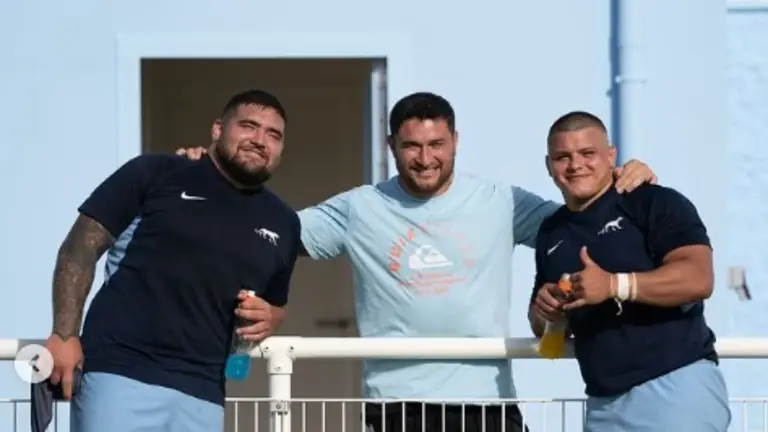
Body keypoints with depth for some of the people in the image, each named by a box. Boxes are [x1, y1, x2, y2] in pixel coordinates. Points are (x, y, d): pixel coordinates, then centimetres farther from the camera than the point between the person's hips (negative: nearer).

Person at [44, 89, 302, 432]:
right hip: (121, 372, -5)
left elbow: (276, 304, 30)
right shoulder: (155, 174, 3)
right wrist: (64, 333, -11)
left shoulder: (283, 224, 17)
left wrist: (267, 318, 5)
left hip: (201, 393, 5)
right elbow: (81, 248, 0)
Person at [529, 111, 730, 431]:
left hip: (676, 385, -6)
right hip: (604, 403, 6)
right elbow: (542, 326, 26)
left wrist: (615, 285, -26)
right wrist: (545, 311, 2)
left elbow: (698, 279, -17)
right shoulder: (551, 233, 18)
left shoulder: (657, 204, -3)